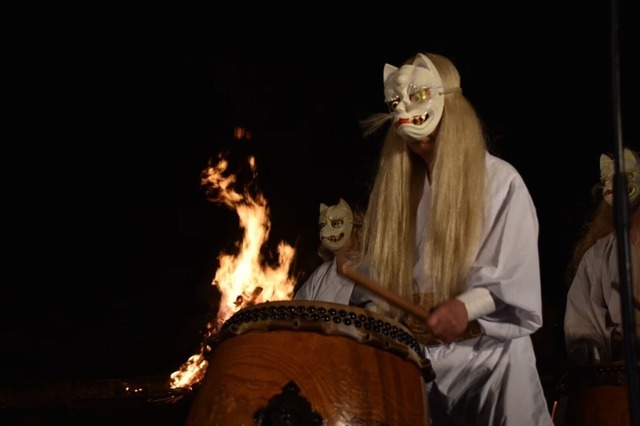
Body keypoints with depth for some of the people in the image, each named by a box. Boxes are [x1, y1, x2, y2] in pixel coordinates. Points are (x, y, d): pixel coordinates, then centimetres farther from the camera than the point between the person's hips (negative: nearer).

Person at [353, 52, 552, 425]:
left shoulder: (500, 181, -2)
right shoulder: (396, 189, 13)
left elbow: (519, 277, -9)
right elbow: (380, 275, 13)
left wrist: (467, 307, -25)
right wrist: (396, 316, -5)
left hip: (491, 355, -3)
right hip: (413, 357, 4)